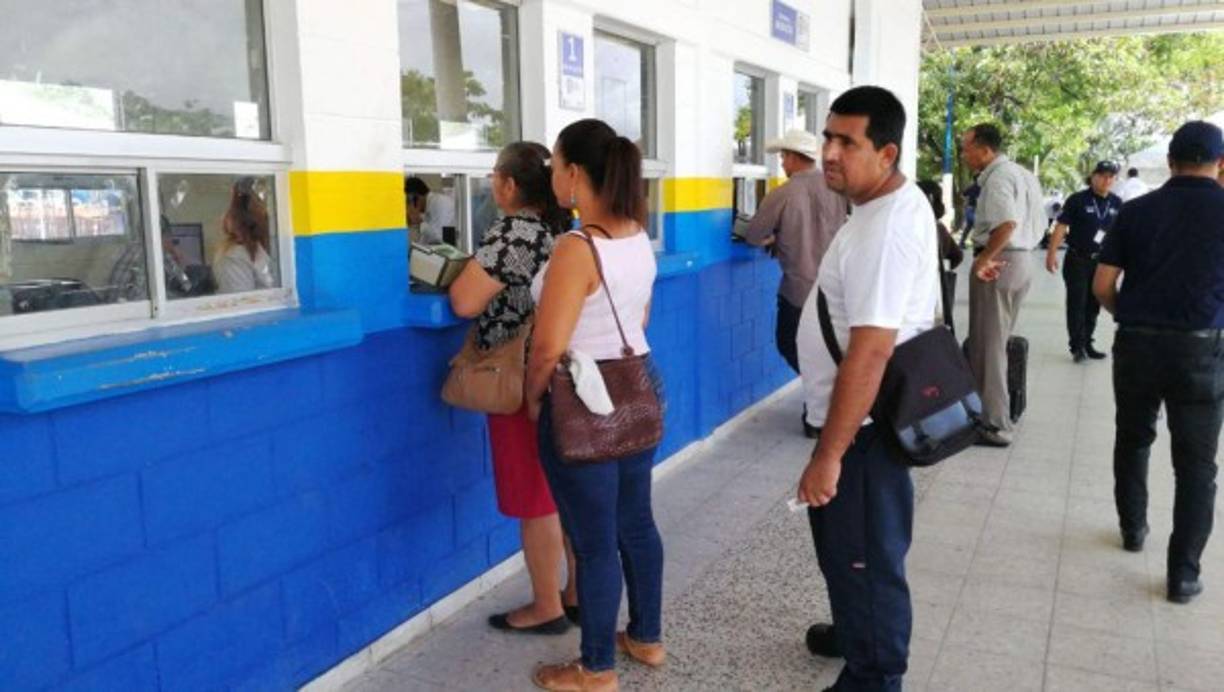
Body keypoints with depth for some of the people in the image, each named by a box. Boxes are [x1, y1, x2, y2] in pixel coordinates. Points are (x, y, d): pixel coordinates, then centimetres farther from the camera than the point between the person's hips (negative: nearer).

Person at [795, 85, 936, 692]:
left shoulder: (883, 229, -25)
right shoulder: (895, 205, 8)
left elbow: (870, 351, -30)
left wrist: (828, 454, -27)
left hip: (863, 424, -11)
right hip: (868, 415, 11)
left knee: (862, 556, 5)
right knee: (852, 547, 27)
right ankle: (861, 633, 48)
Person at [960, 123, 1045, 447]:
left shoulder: (998, 177, -16)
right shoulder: (1023, 174, 15)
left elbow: (1006, 223, -31)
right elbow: (1039, 224, 18)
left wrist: (983, 259, -24)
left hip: (998, 262, -10)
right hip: (1022, 260, 10)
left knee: (987, 345, -3)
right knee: (997, 341, 18)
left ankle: (993, 425, 2)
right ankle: (997, 412, 26)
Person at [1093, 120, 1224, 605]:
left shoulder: (1136, 210, 1)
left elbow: (1102, 286, -1)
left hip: (1136, 344, 2)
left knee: (1132, 440, 22)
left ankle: (1133, 529, 36)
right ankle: (1183, 573, 8)